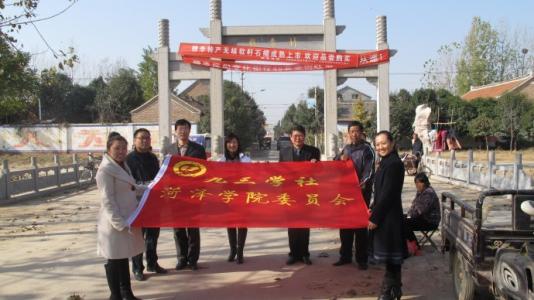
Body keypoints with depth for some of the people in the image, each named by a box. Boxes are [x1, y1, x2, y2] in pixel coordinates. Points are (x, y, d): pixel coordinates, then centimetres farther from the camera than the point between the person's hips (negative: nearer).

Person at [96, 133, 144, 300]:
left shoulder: (123, 166, 12)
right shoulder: (105, 170, -15)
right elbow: (108, 201, -20)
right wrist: (121, 223, -24)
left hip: (127, 220, 9)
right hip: (115, 223, -9)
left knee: (124, 258, 17)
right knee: (114, 260, 3)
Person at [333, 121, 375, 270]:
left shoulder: (367, 149, -6)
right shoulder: (346, 149, 13)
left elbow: (369, 170, -15)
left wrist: (364, 183, -30)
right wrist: (340, 159, -1)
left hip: (361, 191, -6)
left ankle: (361, 259, 9)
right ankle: (345, 256, 21)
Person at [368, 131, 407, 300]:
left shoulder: (394, 164, -18)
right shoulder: (386, 162, 13)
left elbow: (388, 193, -21)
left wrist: (374, 217, -18)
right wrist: (373, 210, 11)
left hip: (389, 216, -10)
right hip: (385, 215, 10)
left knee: (390, 256, -1)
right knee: (392, 256, 16)